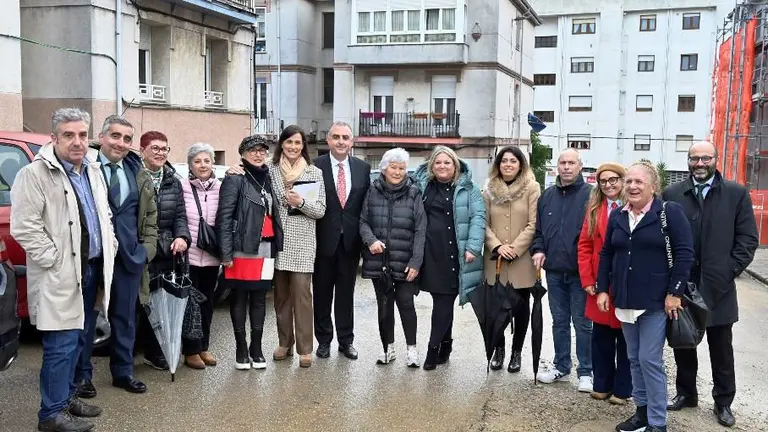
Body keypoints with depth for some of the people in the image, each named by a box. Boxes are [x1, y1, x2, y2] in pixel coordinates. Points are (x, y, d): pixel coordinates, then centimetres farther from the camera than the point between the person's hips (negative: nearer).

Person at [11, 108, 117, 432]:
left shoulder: (93, 172, 12)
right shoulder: (35, 173, -13)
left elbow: (105, 216, 23)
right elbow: (24, 227, -18)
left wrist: (110, 247, 11)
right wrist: (55, 260, -17)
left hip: (91, 270, 8)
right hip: (60, 277, -8)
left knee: (79, 339, 15)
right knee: (62, 344, -5)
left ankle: (67, 396, 29)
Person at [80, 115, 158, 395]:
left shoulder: (139, 174, 10)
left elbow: (150, 213, 17)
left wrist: (148, 246, 7)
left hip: (130, 256, 5)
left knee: (125, 317, 13)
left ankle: (123, 372, 27)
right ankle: (81, 375, 21)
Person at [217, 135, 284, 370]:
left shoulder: (267, 179, 15)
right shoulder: (235, 179, -4)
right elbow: (224, 217, -10)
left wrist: (276, 245, 8)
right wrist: (226, 253, -15)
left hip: (266, 248, 6)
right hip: (243, 248, -6)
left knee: (260, 299, 9)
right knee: (240, 298, 4)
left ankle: (256, 348, 17)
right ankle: (241, 349, 13)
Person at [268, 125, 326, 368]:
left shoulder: (314, 173, 4)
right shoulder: (270, 170, 6)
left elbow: (321, 211, 2)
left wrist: (301, 203, -16)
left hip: (302, 241, -2)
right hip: (277, 240, 2)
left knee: (301, 292, -6)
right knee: (281, 293, 9)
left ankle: (305, 348, 1)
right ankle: (285, 343, 22)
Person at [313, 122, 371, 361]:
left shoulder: (363, 168, 4)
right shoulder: (315, 166, -6)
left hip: (351, 240, 2)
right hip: (324, 239, -2)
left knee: (346, 292, 12)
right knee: (322, 293, 9)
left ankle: (346, 340, 22)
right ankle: (323, 340, 22)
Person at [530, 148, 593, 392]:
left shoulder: (589, 195, -6)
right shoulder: (547, 196, 11)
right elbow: (539, 228, 17)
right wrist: (538, 249, 1)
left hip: (579, 271, -5)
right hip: (554, 270, 5)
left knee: (582, 323, 3)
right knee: (559, 321, 15)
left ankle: (585, 372, 14)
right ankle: (561, 367, 27)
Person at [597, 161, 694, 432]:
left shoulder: (670, 212, -8)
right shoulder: (617, 216, 9)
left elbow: (684, 254, -11)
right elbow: (606, 255, 14)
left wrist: (674, 293, -14)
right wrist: (602, 289, 8)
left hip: (656, 300, -6)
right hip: (625, 300, 6)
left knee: (650, 360, -5)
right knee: (634, 359, 13)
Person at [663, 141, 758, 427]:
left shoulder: (736, 194, 0)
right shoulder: (671, 194, 3)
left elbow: (748, 238, 0)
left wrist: (730, 270, -8)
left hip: (717, 286, -1)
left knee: (721, 350, 9)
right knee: (683, 345, 13)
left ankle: (723, 401, 23)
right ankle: (686, 393, 29)